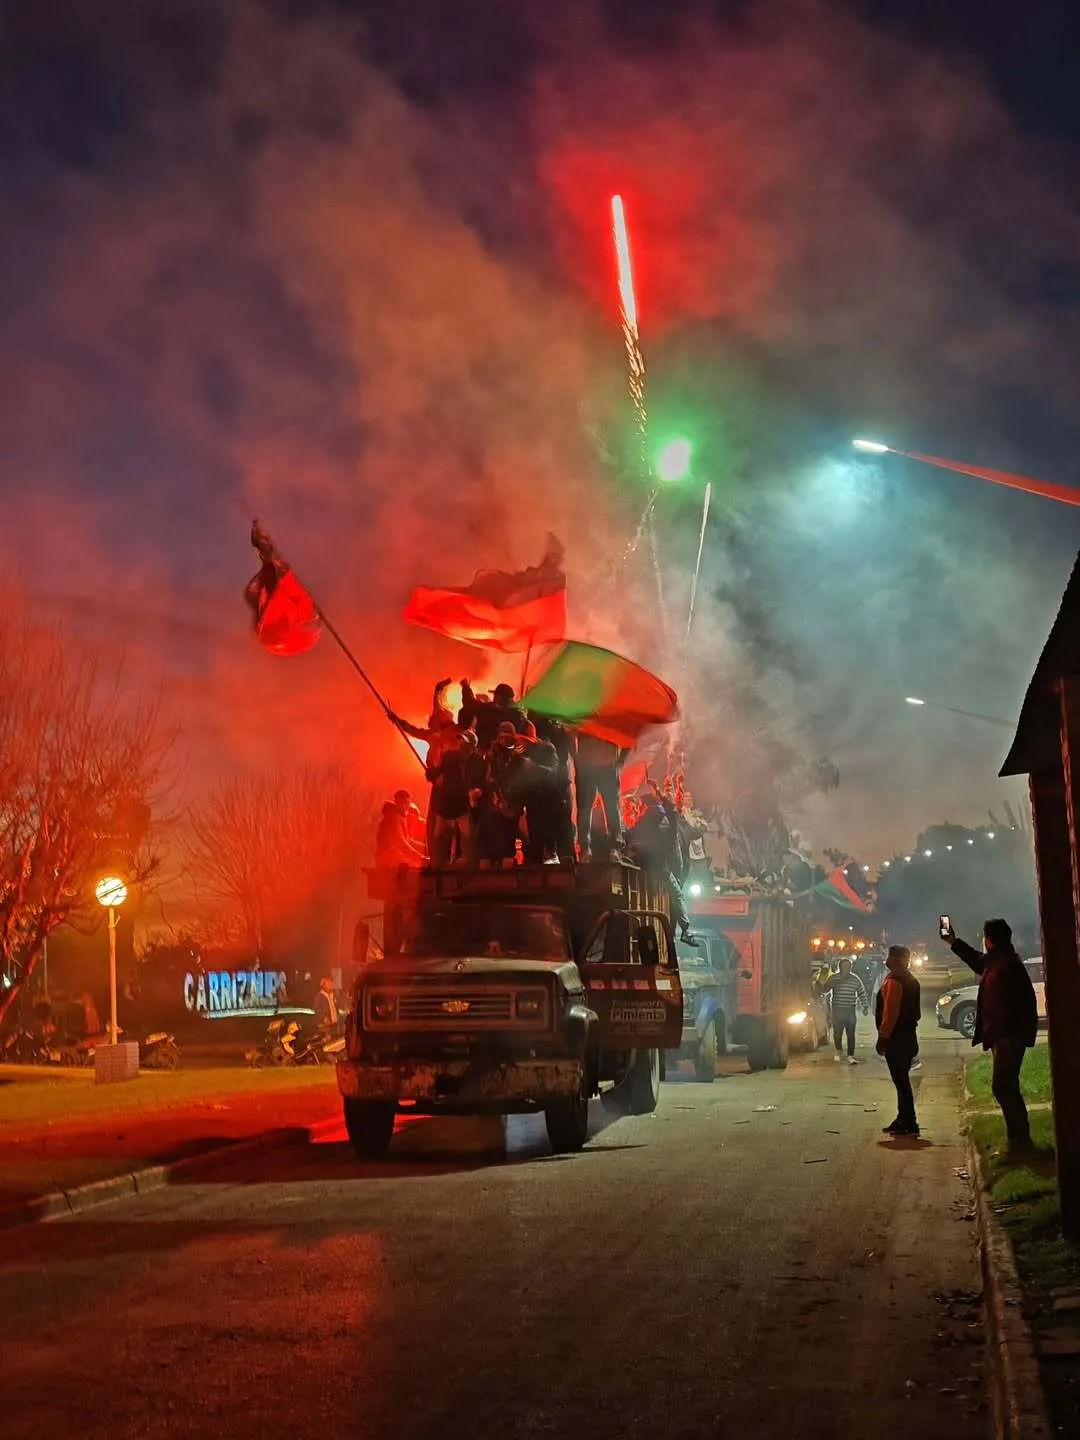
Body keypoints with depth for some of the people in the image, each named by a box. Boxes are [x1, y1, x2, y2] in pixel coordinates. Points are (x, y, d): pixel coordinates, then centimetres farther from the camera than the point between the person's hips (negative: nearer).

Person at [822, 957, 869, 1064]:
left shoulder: (855, 979, 5)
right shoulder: (833, 978, 0)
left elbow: (862, 994, 12)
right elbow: (824, 990, -7)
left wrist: (865, 1007, 6)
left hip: (850, 1010, 1)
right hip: (837, 1010, -1)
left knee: (851, 1034, -3)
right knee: (837, 1033, 5)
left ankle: (850, 1056, 1)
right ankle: (838, 1051, 29)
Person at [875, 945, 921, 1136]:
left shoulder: (894, 981, -16)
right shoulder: (911, 981, 15)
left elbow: (890, 1012, -21)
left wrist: (883, 1036, -17)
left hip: (895, 1039, -10)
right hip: (908, 1036, 10)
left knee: (900, 1079, -8)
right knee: (902, 1079, 15)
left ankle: (908, 1122, -8)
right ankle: (904, 1120, 20)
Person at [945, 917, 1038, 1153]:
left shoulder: (1006, 966, -21)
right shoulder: (998, 961, 12)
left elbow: (1002, 1007, -27)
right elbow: (979, 961, 35)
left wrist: (990, 1034, -20)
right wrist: (954, 942, 42)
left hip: (1008, 1036, -11)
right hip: (1006, 1035, 11)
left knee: (1003, 1087, -10)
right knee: (1006, 1087, 14)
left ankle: (1020, 1140, -6)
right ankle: (1019, 1139, 20)